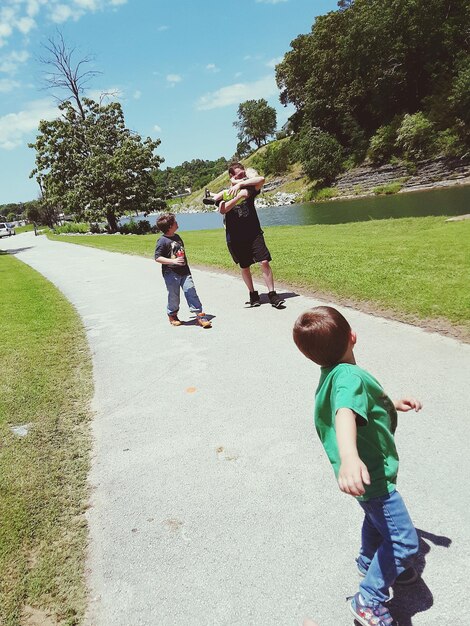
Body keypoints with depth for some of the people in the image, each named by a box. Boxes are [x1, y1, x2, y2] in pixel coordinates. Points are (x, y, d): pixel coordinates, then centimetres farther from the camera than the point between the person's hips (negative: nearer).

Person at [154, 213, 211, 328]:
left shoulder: (177, 237, 11)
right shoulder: (162, 241, -11)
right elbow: (157, 258, -15)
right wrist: (173, 261, -25)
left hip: (184, 272, 6)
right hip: (171, 274, -5)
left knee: (191, 292, -1)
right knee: (174, 296, 5)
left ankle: (200, 315, 0)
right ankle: (172, 315, 28)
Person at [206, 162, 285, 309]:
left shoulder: (248, 189, 5)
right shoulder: (224, 194, 1)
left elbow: (261, 179, -14)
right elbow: (222, 210, -21)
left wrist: (241, 183, -19)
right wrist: (239, 196, -31)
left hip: (254, 233, 0)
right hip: (235, 237, 0)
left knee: (264, 262, -10)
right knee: (244, 267, 9)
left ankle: (272, 294, -2)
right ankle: (253, 294, 25)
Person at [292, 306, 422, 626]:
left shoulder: (332, 373, -2)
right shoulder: (349, 376, -33)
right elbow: (345, 415, -53)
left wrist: (394, 403, 7)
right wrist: (349, 458, -70)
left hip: (373, 468, 10)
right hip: (372, 474, -10)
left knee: (378, 517, 32)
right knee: (404, 540, 1)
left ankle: (371, 563, 56)